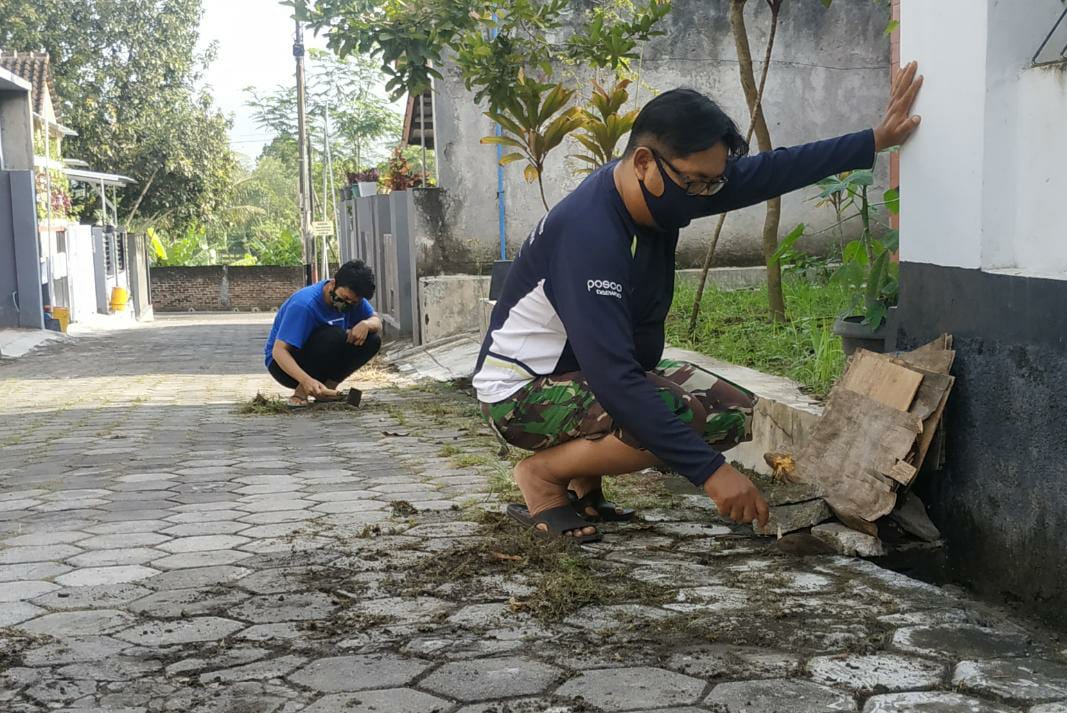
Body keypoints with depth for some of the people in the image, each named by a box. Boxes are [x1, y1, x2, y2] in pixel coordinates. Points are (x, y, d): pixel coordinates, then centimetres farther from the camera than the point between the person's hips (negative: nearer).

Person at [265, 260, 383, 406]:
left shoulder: (351, 298, -8)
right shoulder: (304, 304, -29)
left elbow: (377, 322, -1)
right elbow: (279, 350, -33)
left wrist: (366, 324, -27)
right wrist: (306, 380, -49)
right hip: (284, 362, -7)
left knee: (372, 340, -14)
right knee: (336, 336, -33)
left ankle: (328, 387, -6)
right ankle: (301, 391, -18)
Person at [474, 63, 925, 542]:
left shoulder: (664, 190, -7)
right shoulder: (590, 235, -32)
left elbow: (770, 172, 3)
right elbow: (614, 380, -37)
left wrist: (876, 140, 0)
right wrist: (710, 470, -37)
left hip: (603, 371, 9)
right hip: (522, 393, -9)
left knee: (739, 415, 2)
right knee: (680, 415, -31)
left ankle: (583, 482, 10)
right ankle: (542, 474, -8)